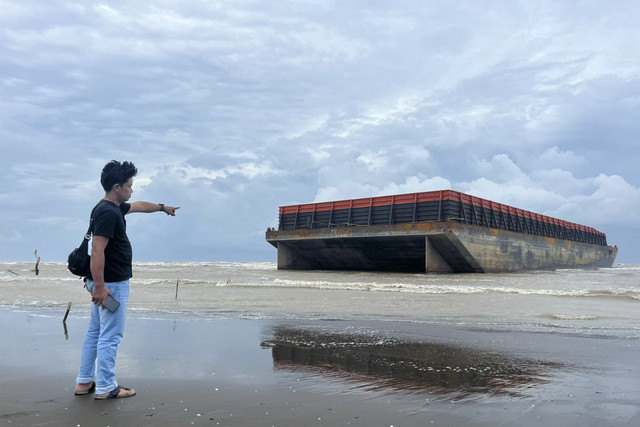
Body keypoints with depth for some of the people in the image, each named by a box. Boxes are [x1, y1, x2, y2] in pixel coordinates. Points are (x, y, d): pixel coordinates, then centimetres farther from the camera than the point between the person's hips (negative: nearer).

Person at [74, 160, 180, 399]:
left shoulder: (114, 208, 11)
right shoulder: (108, 212, -20)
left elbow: (139, 206, 31)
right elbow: (97, 251, -26)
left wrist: (162, 207, 46)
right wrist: (99, 287, -27)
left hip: (105, 282, 11)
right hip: (112, 284, -11)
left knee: (95, 332, 16)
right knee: (111, 335, -2)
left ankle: (84, 382, 25)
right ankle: (106, 387, 7)